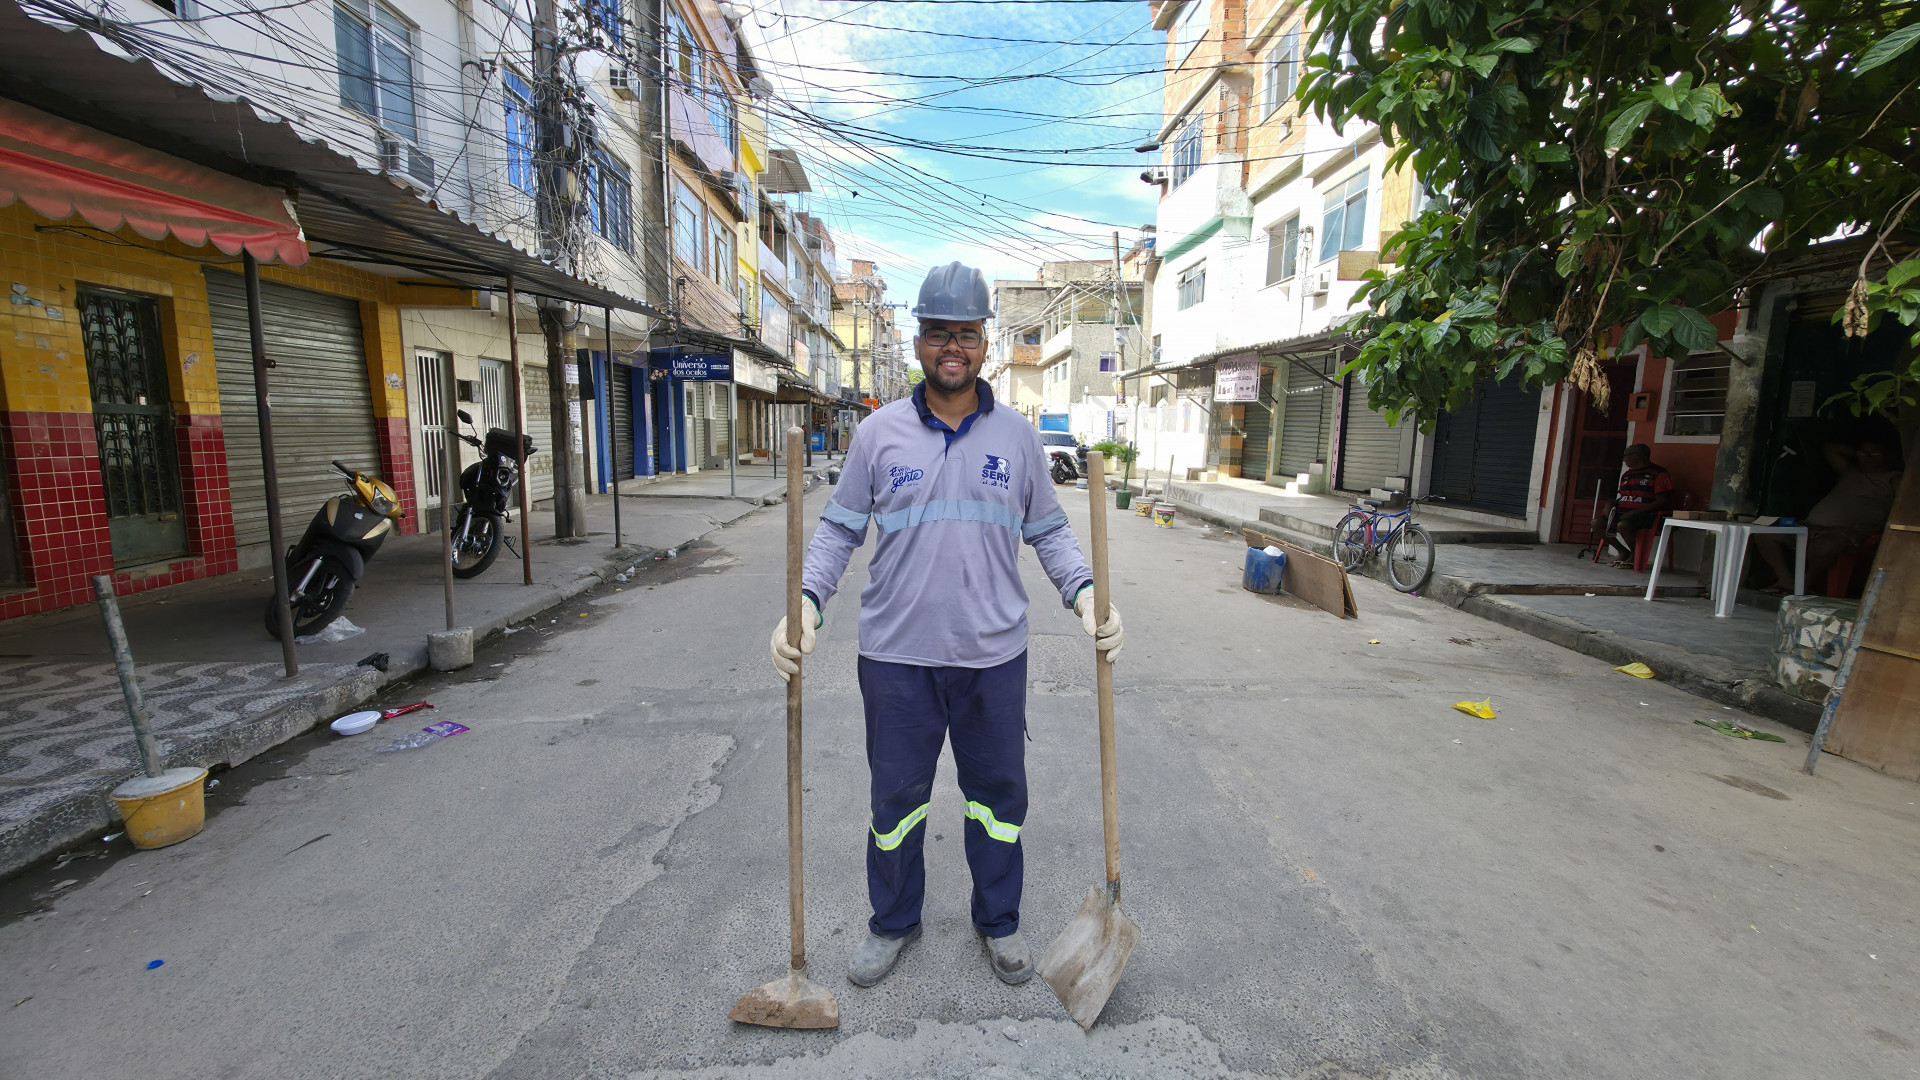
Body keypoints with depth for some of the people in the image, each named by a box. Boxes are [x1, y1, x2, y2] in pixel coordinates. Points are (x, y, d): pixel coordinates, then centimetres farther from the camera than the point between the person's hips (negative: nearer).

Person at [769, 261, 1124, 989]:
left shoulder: (1017, 436, 3)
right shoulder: (878, 433, 0)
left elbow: (1048, 531, 8)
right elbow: (839, 529, 2)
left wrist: (1086, 593, -8)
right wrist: (806, 602, -13)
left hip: (994, 655, 1)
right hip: (896, 656, 0)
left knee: (998, 793, 15)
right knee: (896, 795, 15)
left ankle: (999, 922, 40)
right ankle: (893, 923, 40)